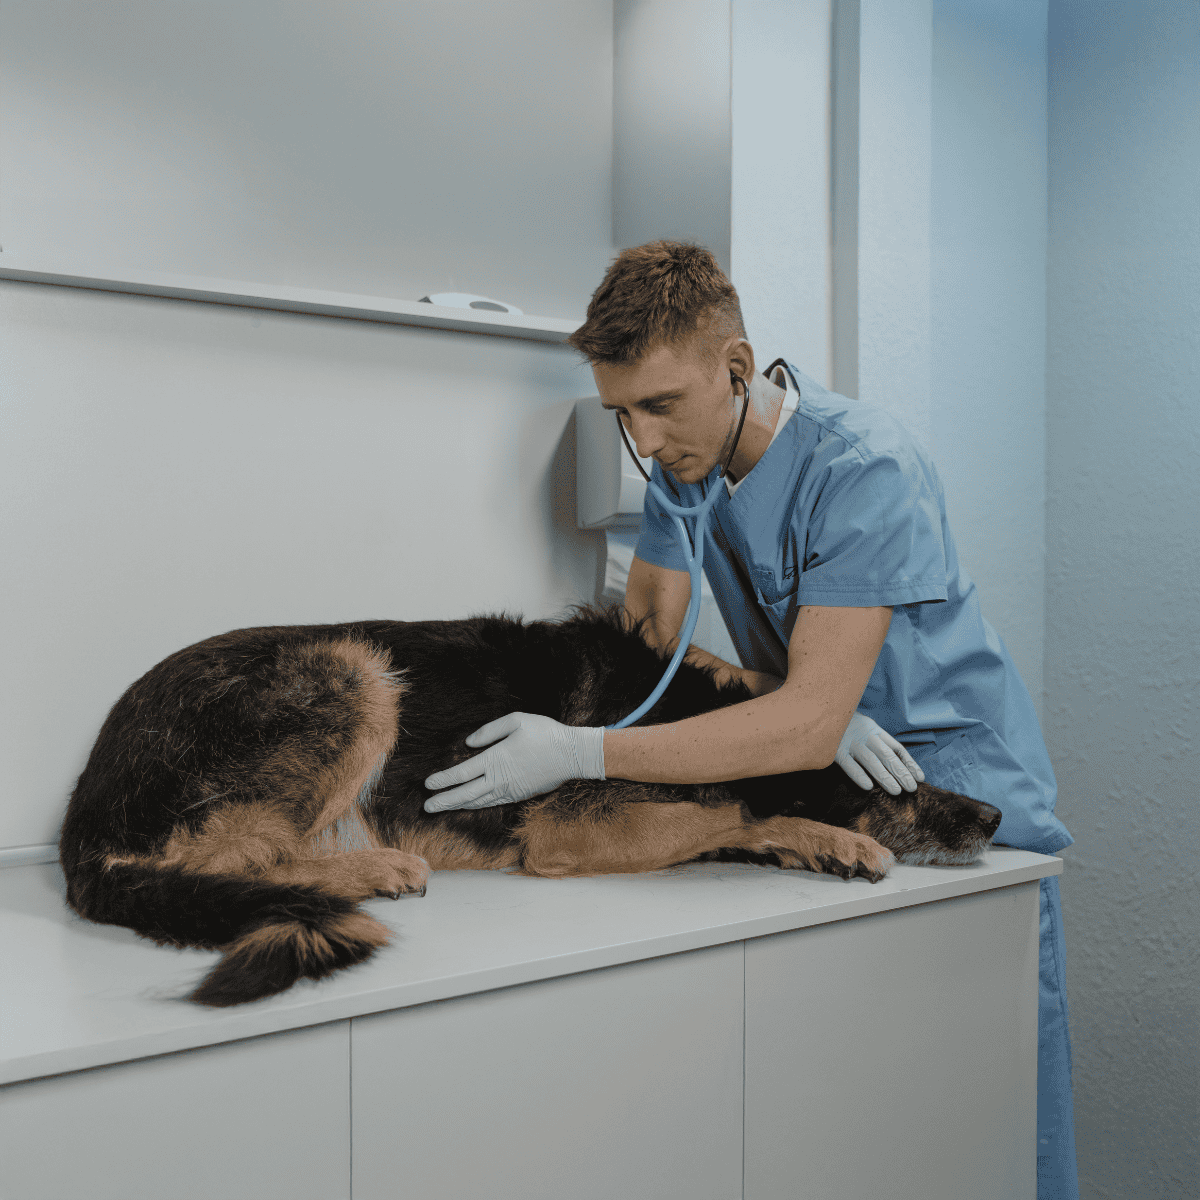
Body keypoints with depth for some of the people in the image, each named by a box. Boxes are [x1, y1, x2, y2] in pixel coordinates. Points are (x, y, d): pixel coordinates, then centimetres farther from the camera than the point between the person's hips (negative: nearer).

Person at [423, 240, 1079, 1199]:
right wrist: (794, 696, -19)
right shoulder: (685, 458, -3)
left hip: (962, 790, -5)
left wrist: (582, 753, -34)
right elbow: (646, 634, -2)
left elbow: (809, 723, -31)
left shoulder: (864, 467, -25)